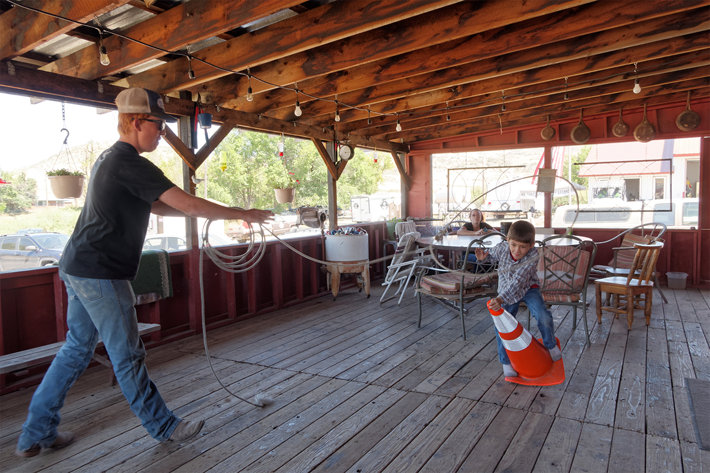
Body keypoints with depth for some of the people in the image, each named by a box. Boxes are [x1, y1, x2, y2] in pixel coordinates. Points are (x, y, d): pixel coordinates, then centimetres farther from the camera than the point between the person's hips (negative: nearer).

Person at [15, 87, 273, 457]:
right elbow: (189, 205, -22)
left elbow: (155, 207, 18)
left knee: (77, 348, 17)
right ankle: (164, 427, 18)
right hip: (100, 273, -10)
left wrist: (211, 212, 10)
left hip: (79, 269, 10)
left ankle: (35, 434, 28)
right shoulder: (131, 164, -17)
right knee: (128, 355, 2)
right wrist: (243, 214, -12)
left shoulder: (110, 158, 15)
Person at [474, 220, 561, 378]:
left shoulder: (532, 257, -29)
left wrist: (501, 298, -48)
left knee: (543, 316, -22)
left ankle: (551, 345, 11)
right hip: (506, 291, 2)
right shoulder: (501, 248, -19)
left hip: (528, 289, -2)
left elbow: (517, 282, -37)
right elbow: (494, 256, 8)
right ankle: (506, 362, 11)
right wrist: (484, 256, -17)